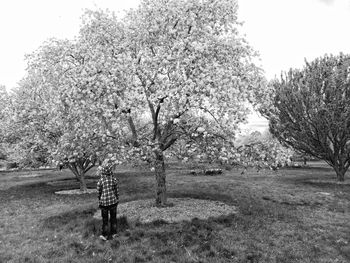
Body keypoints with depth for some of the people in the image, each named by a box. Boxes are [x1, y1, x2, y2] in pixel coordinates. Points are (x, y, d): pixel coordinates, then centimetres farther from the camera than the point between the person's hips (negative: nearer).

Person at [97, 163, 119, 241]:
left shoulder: (100, 181, -15)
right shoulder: (114, 179, -10)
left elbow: (99, 193, -7)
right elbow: (117, 191, -2)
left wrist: (99, 202, 8)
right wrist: (117, 200, 11)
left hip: (104, 203, -1)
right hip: (113, 202, 2)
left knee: (105, 220, 14)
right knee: (113, 218, 17)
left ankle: (105, 235, 24)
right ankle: (113, 233, 28)